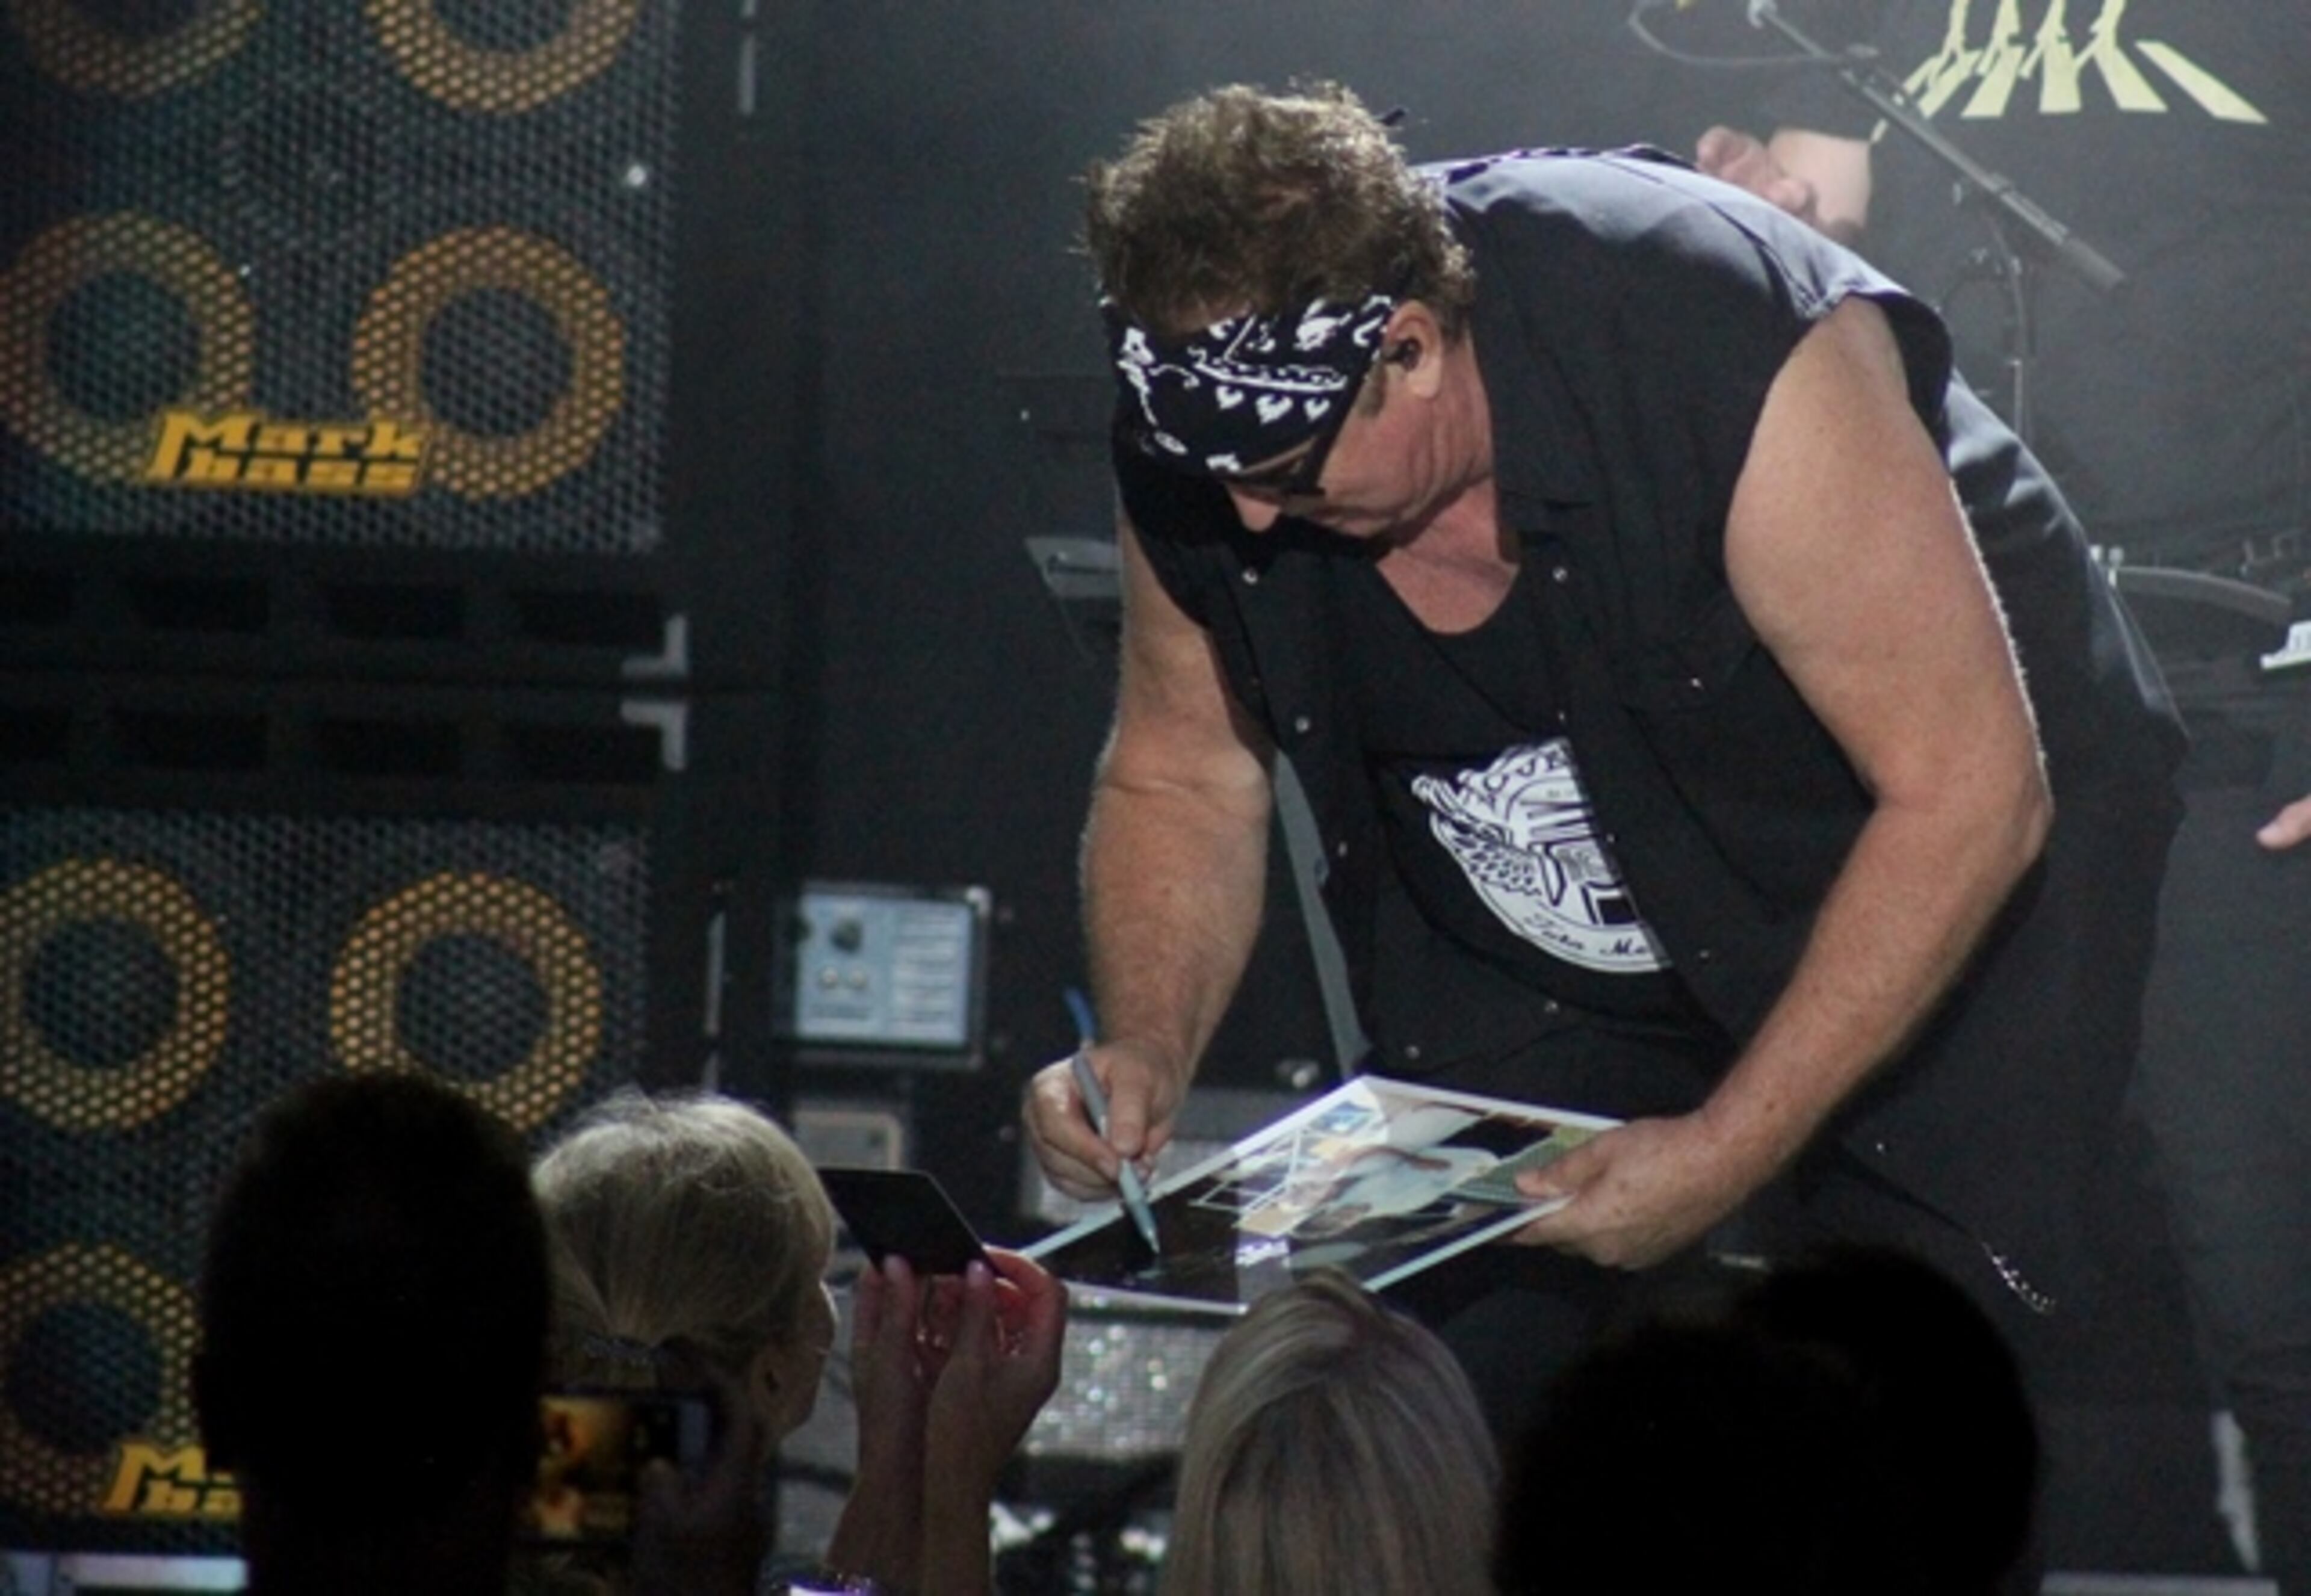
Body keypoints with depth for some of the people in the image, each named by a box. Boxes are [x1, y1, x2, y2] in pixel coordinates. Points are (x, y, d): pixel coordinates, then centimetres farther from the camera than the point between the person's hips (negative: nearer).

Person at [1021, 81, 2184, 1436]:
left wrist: (1728, 1152, -31)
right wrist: (1148, 1049, -18)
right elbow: (1183, 776, 1)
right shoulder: (1199, 440, -17)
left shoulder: (1733, 356, -34)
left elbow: (1966, 796, -29)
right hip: (1545, 981, 5)